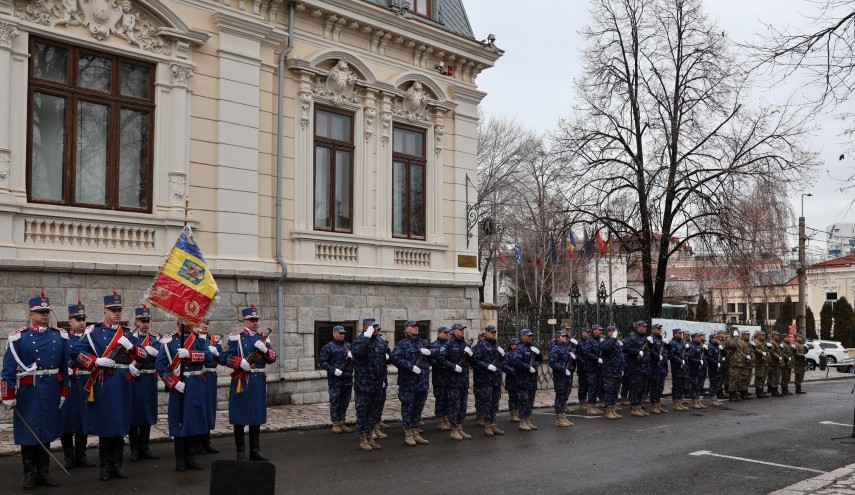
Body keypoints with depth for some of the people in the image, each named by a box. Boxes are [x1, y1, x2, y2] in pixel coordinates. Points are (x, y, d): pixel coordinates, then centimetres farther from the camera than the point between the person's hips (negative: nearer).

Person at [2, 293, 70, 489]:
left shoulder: (60, 336, 3)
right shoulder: (19, 337, -6)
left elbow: (64, 366, 8)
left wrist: (63, 392, 8)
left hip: (51, 391, 3)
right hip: (28, 391, -3)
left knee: (46, 430, 10)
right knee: (28, 431, 5)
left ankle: (44, 472, 20)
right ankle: (29, 474, 16)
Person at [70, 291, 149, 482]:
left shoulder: (128, 333, 11)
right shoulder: (94, 331, 2)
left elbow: (144, 356, 6)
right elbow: (76, 351, -7)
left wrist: (130, 346, -12)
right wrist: (97, 361, -16)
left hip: (123, 384, 3)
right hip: (103, 384, -3)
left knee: (121, 424, 7)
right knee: (104, 423, 3)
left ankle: (117, 465, 16)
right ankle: (105, 466, 12)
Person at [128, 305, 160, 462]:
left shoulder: (155, 338, 10)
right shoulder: (128, 338, -1)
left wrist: (155, 352, -16)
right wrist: (129, 366, -26)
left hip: (150, 380, 4)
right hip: (134, 380, -4)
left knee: (148, 414, 10)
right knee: (133, 414, 3)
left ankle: (144, 447, 20)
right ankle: (135, 449, 12)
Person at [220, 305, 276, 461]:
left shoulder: (263, 338, 13)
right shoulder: (235, 337, -2)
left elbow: (272, 359, 8)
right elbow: (223, 357, -7)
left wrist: (265, 349, -11)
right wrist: (240, 362, -22)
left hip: (259, 382, 5)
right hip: (241, 381, -5)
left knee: (257, 417, 10)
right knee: (240, 418, 1)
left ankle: (255, 451, 19)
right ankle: (240, 452, 10)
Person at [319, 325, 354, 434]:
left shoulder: (348, 346, 15)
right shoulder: (328, 347, -2)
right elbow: (323, 362, -7)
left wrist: (352, 357, -4)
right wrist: (334, 370, -19)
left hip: (348, 379, 5)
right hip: (335, 380, -5)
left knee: (345, 402, 10)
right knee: (335, 402, 0)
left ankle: (342, 423, 19)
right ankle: (335, 424, 8)